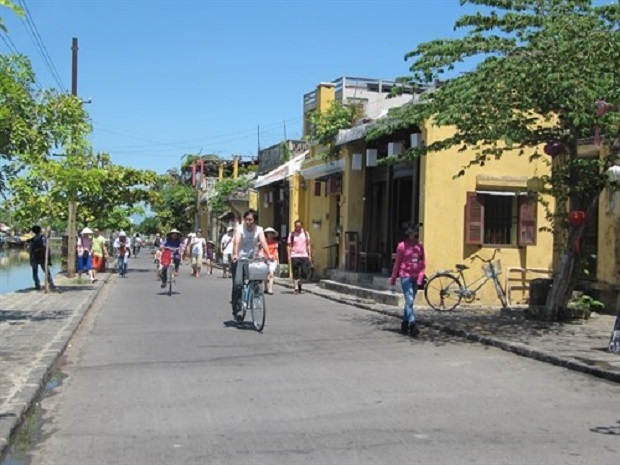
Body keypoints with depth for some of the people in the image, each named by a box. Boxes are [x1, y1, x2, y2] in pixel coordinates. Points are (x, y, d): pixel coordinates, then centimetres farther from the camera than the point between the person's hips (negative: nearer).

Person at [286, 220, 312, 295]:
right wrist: (289, 256, -5)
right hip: (294, 256, -2)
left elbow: (308, 245, 12)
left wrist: (310, 255, 6)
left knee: (305, 273, -4)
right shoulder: (292, 234, 3)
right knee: (295, 274, -1)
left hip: (304, 256, 2)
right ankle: (296, 288, 7)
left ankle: (299, 281, 24)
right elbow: (289, 245, 3)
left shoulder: (305, 233, 9)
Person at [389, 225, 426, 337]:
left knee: (410, 301, 12)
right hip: (406, 276, -5)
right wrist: (393, 278, 6)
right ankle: (412, 325, -18)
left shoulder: (420, 246, 8)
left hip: (416, 277, 5)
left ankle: (405, 324, 23)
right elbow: (397, 263, 2)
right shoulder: (402, 246, -3)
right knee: (409, 301, -13)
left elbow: (423, 263, 10)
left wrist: (420, 276, -2)